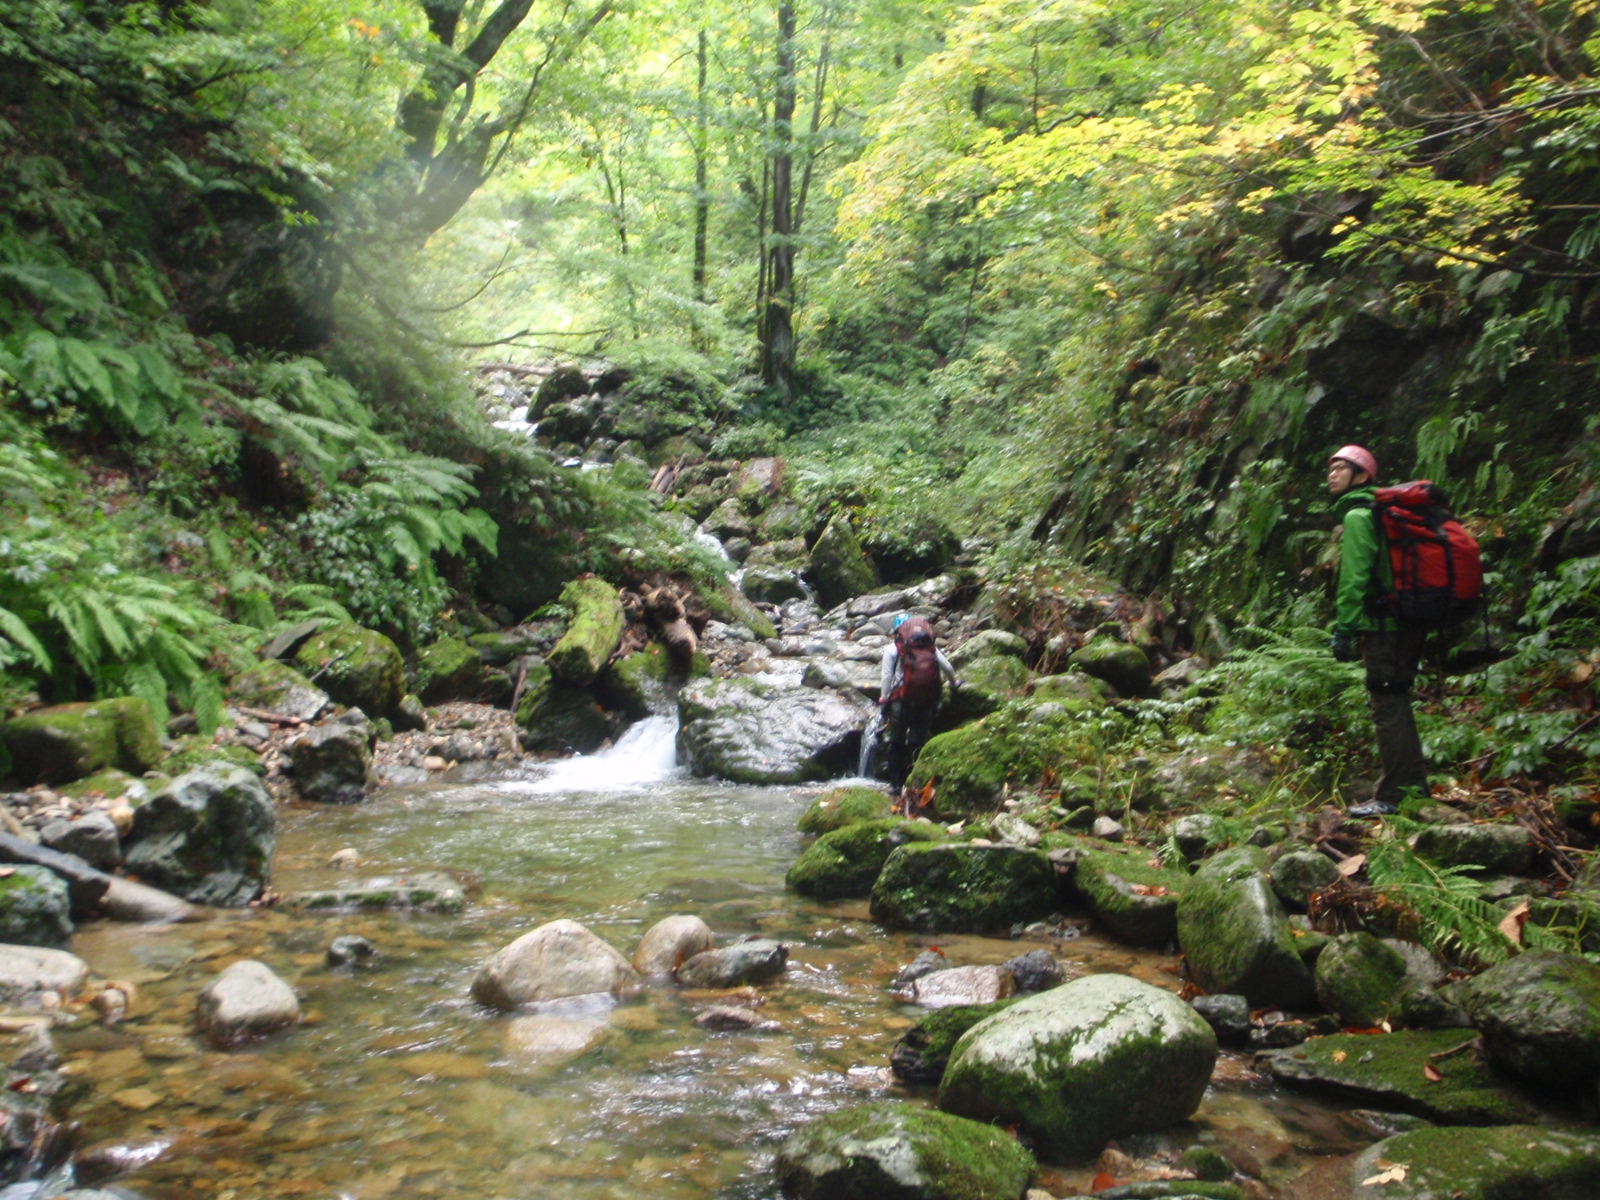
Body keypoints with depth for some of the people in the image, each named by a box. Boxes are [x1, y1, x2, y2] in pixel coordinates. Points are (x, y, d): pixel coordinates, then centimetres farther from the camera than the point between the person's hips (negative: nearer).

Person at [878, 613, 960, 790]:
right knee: (918, 744, 10)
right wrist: (954, 684, 25)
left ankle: (896, 783, 7)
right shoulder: (931, 648, 10)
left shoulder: (892, 649, 2)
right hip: (927, 702, 2)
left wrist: (883, 700, 0)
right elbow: (947, 668, 7)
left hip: (901, 702, -2)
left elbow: (886, 677, -4)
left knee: (896, 744, 10)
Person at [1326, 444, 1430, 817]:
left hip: (1382, 627, -10)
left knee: (1386, 706, -7)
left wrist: (1344, 628, -18)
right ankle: (1414, 783, 26)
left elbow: (1354, 577, -18)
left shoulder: (1357, 515, -10)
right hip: (1407, 624, 10)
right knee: (1397, 703, 18)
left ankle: (1391, 796, -4)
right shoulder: (1383, 511, 21)